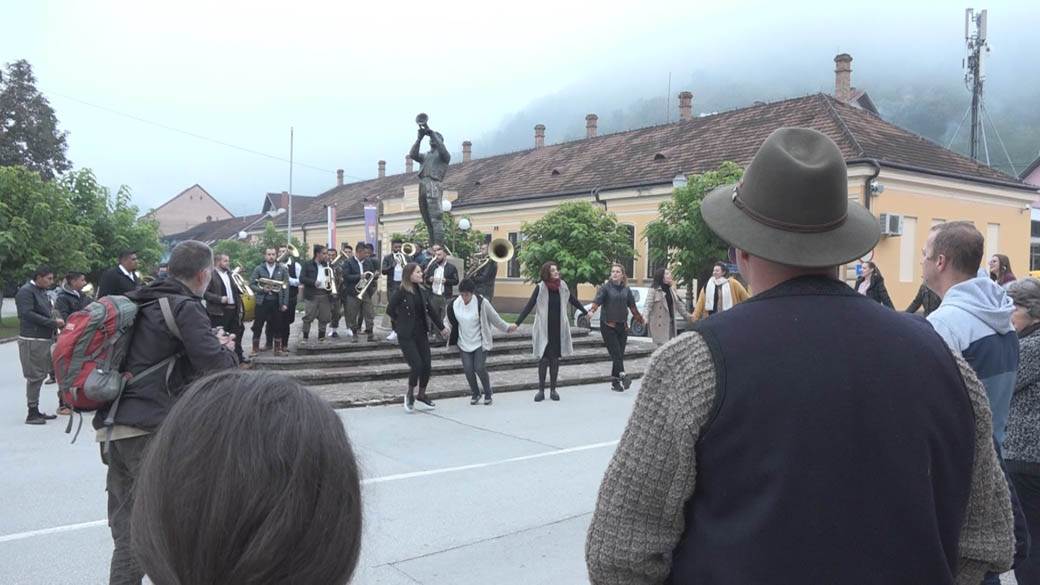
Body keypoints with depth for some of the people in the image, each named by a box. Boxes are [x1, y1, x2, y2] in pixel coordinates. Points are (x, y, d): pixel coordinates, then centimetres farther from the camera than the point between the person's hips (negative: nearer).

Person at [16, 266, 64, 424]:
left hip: (43, 340, 9)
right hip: (32, 341, -9)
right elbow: (27, 314, -20)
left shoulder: (42, 291, 17)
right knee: (35, 376, -6)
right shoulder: (26, 291, -11)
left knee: (40, 375, 14)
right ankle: (32, 413, -1)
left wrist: (55, 321, 4)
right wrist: (53, 322, -18)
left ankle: (36, 411, 22)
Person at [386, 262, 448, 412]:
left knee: (427, 365, 3)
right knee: (416, 365, -10)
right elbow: (390, 309, -10)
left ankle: (421, 394, 24)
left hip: (422, 333, 6)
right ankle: (410, 395, 14)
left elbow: (430, 310, 15)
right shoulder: (401, 292, -13)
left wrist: (441, 327, 20)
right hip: (406, 335, -6)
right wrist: (401, 322, 0)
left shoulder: (422, 291, 5)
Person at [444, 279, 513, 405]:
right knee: (468, 369, -3)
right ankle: (475, 394, 21)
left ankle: (488, 394, 14)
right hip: (464, 343, 3)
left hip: (480, 342, -3)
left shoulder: (482, 303, -15)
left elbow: (495, 318, -2)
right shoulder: (454, 304, -6)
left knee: (479, 368, -9)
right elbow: (448, 319, 10)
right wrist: (446, 328, -11)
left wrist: (507, 328, 6)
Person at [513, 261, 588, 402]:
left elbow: (572, 300, 18)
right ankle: (541, 390, 10)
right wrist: (517, 323, -18)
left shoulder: (562, 286, 2)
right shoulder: (540, 287, -9)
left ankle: (553, 389, 16)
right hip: (543, 329, -3)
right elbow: (529, 306, -10)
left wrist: (586, 312, 29)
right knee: (543, 359, -1)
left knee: (555, 359, 7)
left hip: (559, 328, 3)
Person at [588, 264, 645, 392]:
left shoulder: (626, 289, 11)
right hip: (608, 325, -4)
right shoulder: (605, 287, -3)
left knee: (620, 354, 4)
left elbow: (632, 306, 20)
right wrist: (591, 311, -36)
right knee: (615, 352, -15)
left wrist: (641, 319, 27)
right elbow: (597, 301, -16)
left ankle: (615, 382, 10)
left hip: (622, 326, 4)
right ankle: (622, 375, -24)